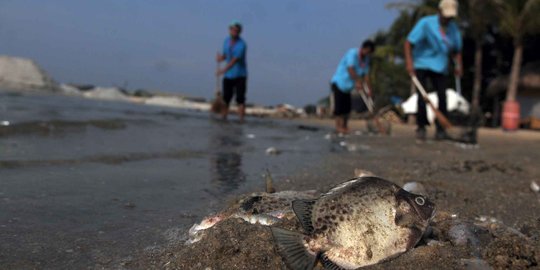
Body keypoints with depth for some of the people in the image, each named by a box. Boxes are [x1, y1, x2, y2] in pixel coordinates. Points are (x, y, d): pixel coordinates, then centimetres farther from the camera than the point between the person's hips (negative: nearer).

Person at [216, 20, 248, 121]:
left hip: (240, 76, -5)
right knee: (226, 98, 6)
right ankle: (223, 118, 13)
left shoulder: (241, 44, -15)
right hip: (228, 76, 5)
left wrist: (224, 70, -23)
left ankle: (241, 119, -8)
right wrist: (221, 57, -8)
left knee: (240, 99, -9)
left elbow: (235, 60, -20)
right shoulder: (227, 40, 6)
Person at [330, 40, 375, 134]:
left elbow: (365, 74, 4)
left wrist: (369, 89, -2)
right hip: (339, 83, -8)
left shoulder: (366, 59, 6)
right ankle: (338, 126, -5)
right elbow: (350, 69, -29)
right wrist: (358, 81, -32)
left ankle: (344, 127, 15)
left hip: (347, 86, 8)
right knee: (339, 106, -10)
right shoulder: (352, 53, -18)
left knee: (347, 107, 6)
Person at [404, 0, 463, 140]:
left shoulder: (453, 28, 6)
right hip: (421, 64, -4)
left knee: (442, 96, -5)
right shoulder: (426, 23, -10)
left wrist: (458, 65, -2)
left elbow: (456, 50, 15)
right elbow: (409, 42, -15)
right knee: (422, 96, -10)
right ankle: (421, 127, 2)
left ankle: (440, 129, 2)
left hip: (440, 66, 4)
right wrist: (409, 62, -24)